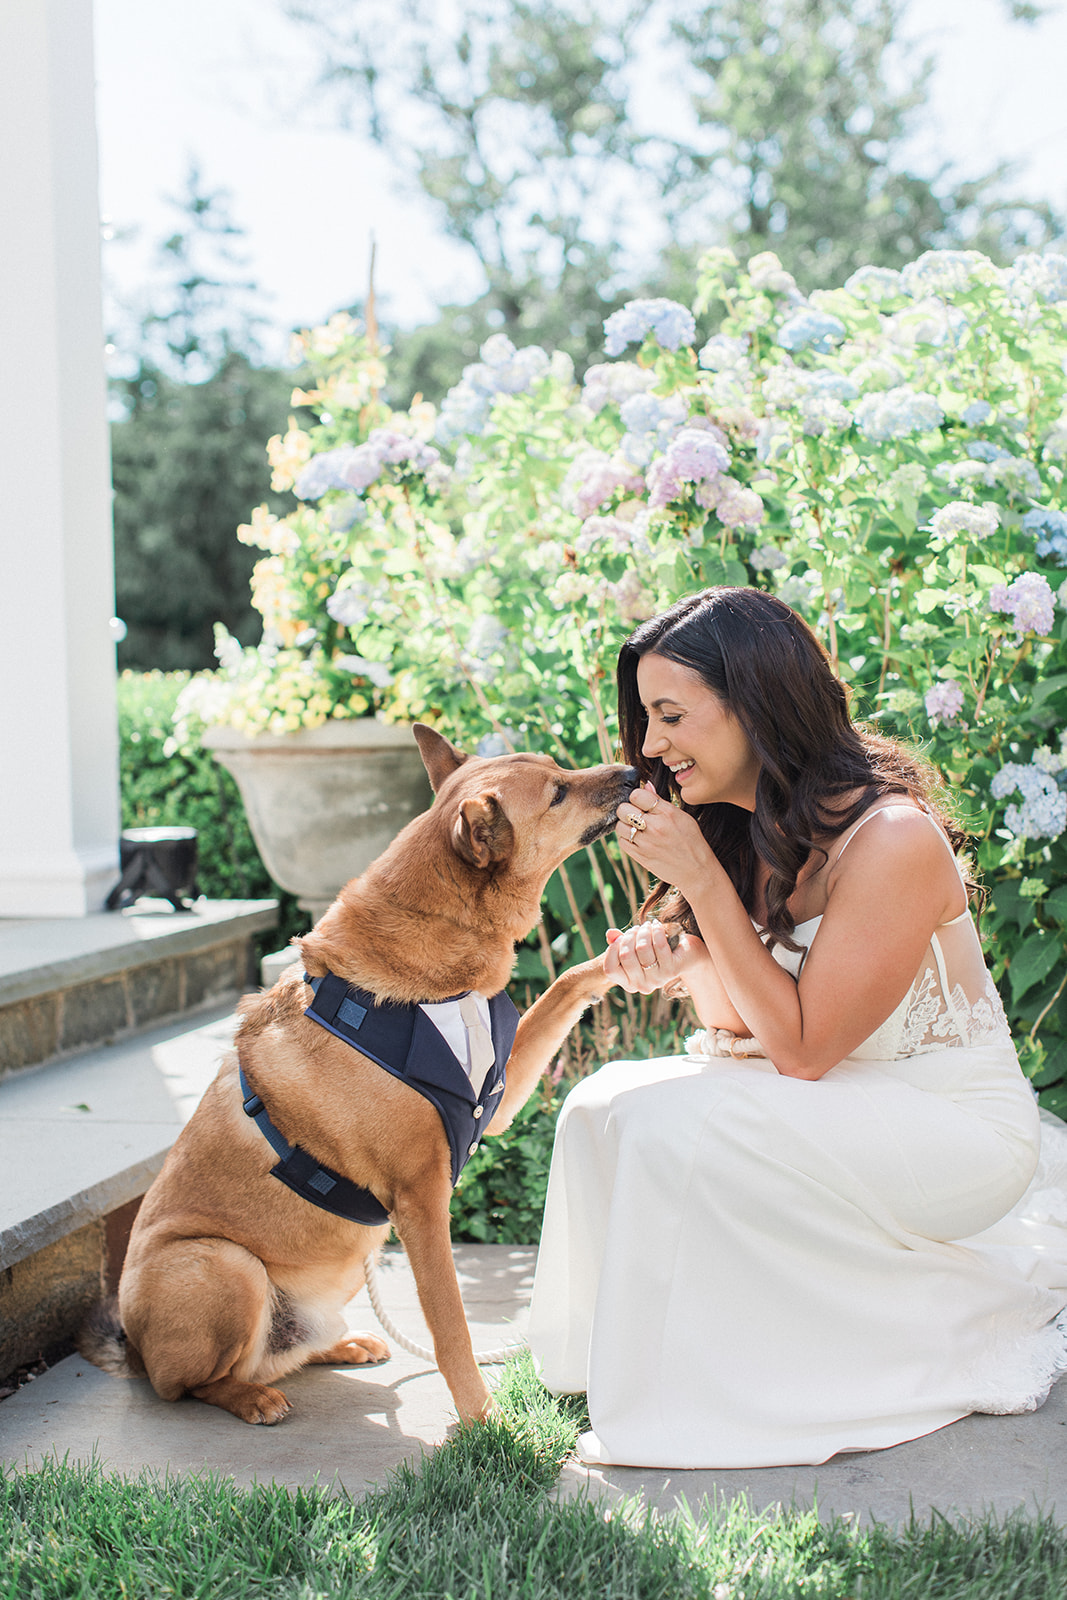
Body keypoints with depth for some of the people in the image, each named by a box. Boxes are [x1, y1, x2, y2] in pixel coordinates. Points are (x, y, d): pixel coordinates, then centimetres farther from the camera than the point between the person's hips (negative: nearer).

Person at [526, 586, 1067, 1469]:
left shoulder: (892, 836, -24)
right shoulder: (741, 832, 0)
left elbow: (801, 1048, -22)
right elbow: (739, 1025, 8)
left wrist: (701, 880, -25)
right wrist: (682, 957, -14)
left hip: (960, 1130, -8)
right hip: (836, 1113, 8)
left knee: (677, 1124, -26)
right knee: (607, 1104, -8)